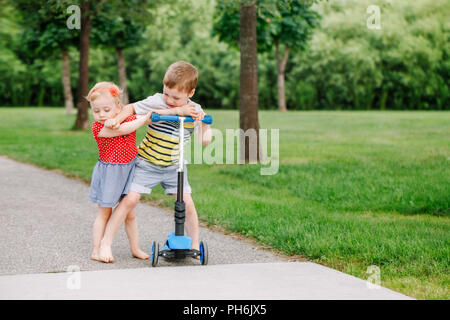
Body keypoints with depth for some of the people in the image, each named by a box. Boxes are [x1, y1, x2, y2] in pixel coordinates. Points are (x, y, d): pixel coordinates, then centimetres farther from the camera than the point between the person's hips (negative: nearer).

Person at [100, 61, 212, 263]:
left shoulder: (194, 111, -8)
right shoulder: (156, 102, -16)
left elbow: (204, 141, -7)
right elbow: (131, 108, -5)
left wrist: (205, 123, -23)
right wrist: (117, 119, -22)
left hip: (174, 166, 3)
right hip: (147, 163, -2)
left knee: (187, 203, -4)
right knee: (130, 199, -10)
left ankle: (195, 244, 14)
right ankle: (106, 241, 1)